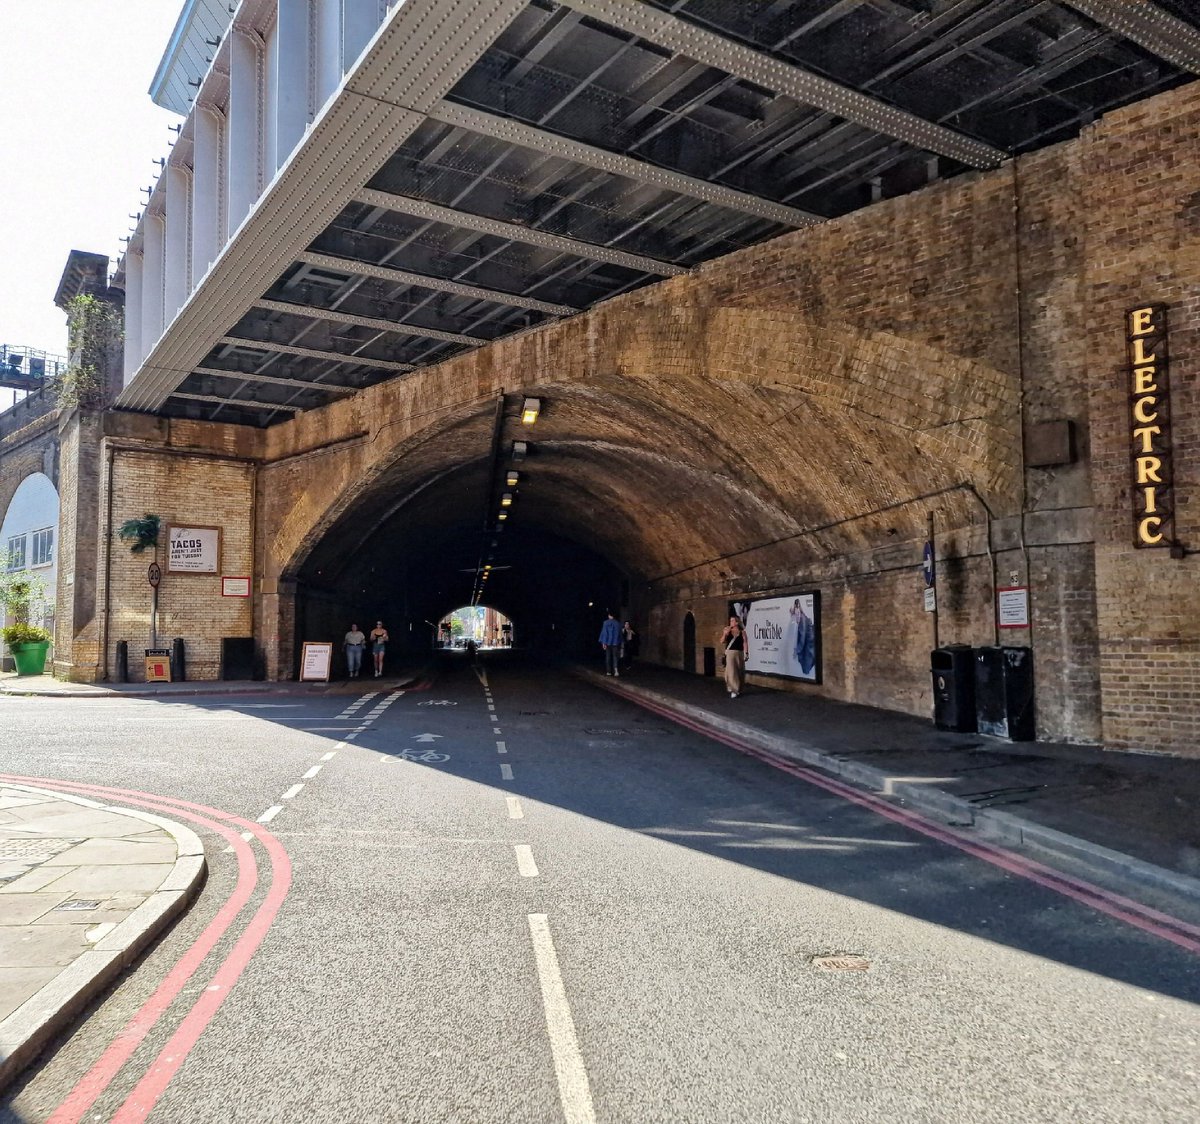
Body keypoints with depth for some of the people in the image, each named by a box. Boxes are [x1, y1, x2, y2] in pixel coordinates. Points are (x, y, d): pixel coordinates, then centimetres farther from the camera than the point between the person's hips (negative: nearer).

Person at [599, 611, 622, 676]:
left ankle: (609, 671, 12)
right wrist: (620, 642, 14)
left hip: (608, 642, -1)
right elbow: (620, 634, 6)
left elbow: (604, 633, -10)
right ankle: (616, 670, -20)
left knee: (608, 657, 9)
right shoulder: (618, 623, 1)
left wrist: (603, 642, -8)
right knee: (615, 656, 2)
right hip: (616, 642, 2)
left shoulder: (606, 623, -8)